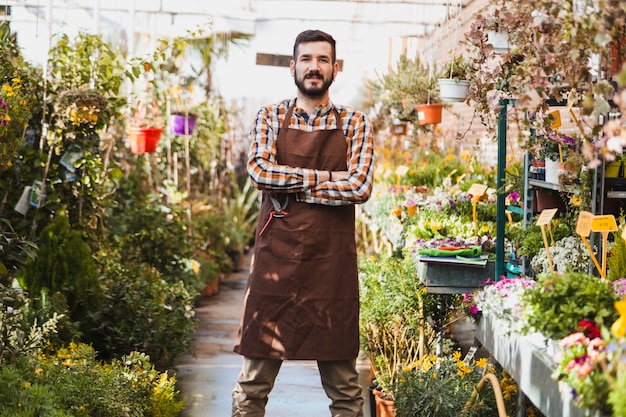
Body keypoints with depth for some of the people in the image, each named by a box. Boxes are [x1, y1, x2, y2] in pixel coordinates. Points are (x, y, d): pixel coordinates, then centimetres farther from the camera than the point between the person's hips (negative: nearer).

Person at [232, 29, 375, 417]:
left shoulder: (354, 123, 6)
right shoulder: (270, 118, 8)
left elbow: (360, 187, -8)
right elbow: (259, 171, -10)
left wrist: (291, 186, -9)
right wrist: (324, 176, -10)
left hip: (332, 261, 0)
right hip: (275, 257, 0)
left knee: (343, 381, 7)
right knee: (255, 378, 4)